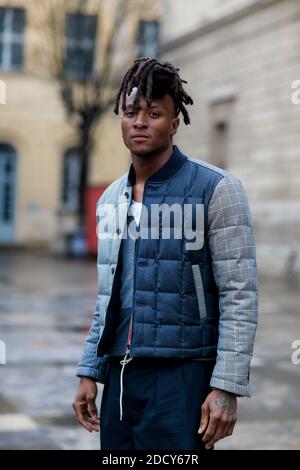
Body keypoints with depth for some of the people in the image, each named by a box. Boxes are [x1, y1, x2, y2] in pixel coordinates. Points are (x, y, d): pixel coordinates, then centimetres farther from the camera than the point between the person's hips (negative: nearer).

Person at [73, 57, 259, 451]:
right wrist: (90, 372, 13)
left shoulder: (215, 189, -7)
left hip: (181, 377, -6)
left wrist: (227, 387, -17)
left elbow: (240, 296, -11)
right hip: (120, 377, 6)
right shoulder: (110, 200, 12)